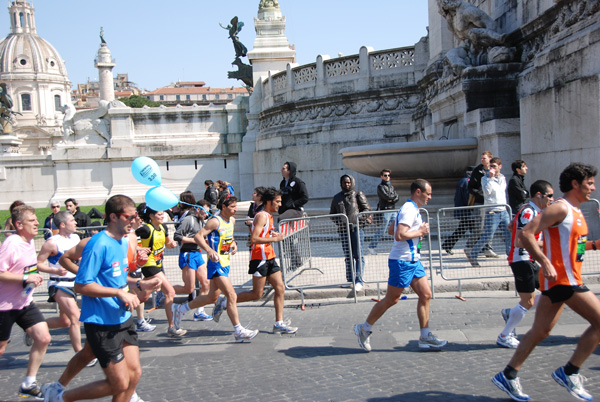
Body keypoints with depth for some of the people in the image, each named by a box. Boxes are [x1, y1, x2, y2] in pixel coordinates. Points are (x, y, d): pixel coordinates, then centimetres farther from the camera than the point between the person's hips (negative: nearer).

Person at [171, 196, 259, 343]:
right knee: (231, 295, -12)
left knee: (212, 297, 17)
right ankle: (238, 332, -5)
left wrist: (233, 243, 7)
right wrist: (210, 251, -32)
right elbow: (198, 236, -19)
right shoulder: (215, 221, -15)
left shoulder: (232, 220, 11)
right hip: (216, 264, -9)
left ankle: (180, 309, 34)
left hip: (225, 263, 9)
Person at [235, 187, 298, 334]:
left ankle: (279, 324, 6)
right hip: (260, 258, -10)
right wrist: (274, 239, -22)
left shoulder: (268, 216, 18)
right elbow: (254, 239, -22)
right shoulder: (262, 216, -13)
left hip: (269, 258, 10)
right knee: (257, 294, -6)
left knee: (280, 288, 3)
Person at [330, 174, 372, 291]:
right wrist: (338, 221, 4)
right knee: (348, 256, 8)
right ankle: (350, 279, 14)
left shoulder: (358, 194, 7)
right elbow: (332, 213, 23)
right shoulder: (337, 197, 17)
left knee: (358, 255, -8)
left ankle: (359, 280, -9)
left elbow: (367, 209, 5)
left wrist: (359, 218, -10)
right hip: (343, 230, 4)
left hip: (357, 228, -4)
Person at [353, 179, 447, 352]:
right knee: (391, 299, -1)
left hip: (413, 261, 10)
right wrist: (420, 232, -15)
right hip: (402, 262, -10)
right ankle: (364, 329, 13)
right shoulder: (409, 210, -17)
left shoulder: (411, 209, 16)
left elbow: (391, 230, 23)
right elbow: (399, 235, -28)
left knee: (425, 295, 5)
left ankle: (425, 337, 10)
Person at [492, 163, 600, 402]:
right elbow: (526, 233, -21)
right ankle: (569, 373, -1)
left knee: (541, 331, 12)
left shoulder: (575, 212, 17)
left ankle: (508, 376, 16)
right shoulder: (561, 208, -13)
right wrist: (545, 262, -26)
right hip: (561, 278, -10)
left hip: (566, 279, 10)